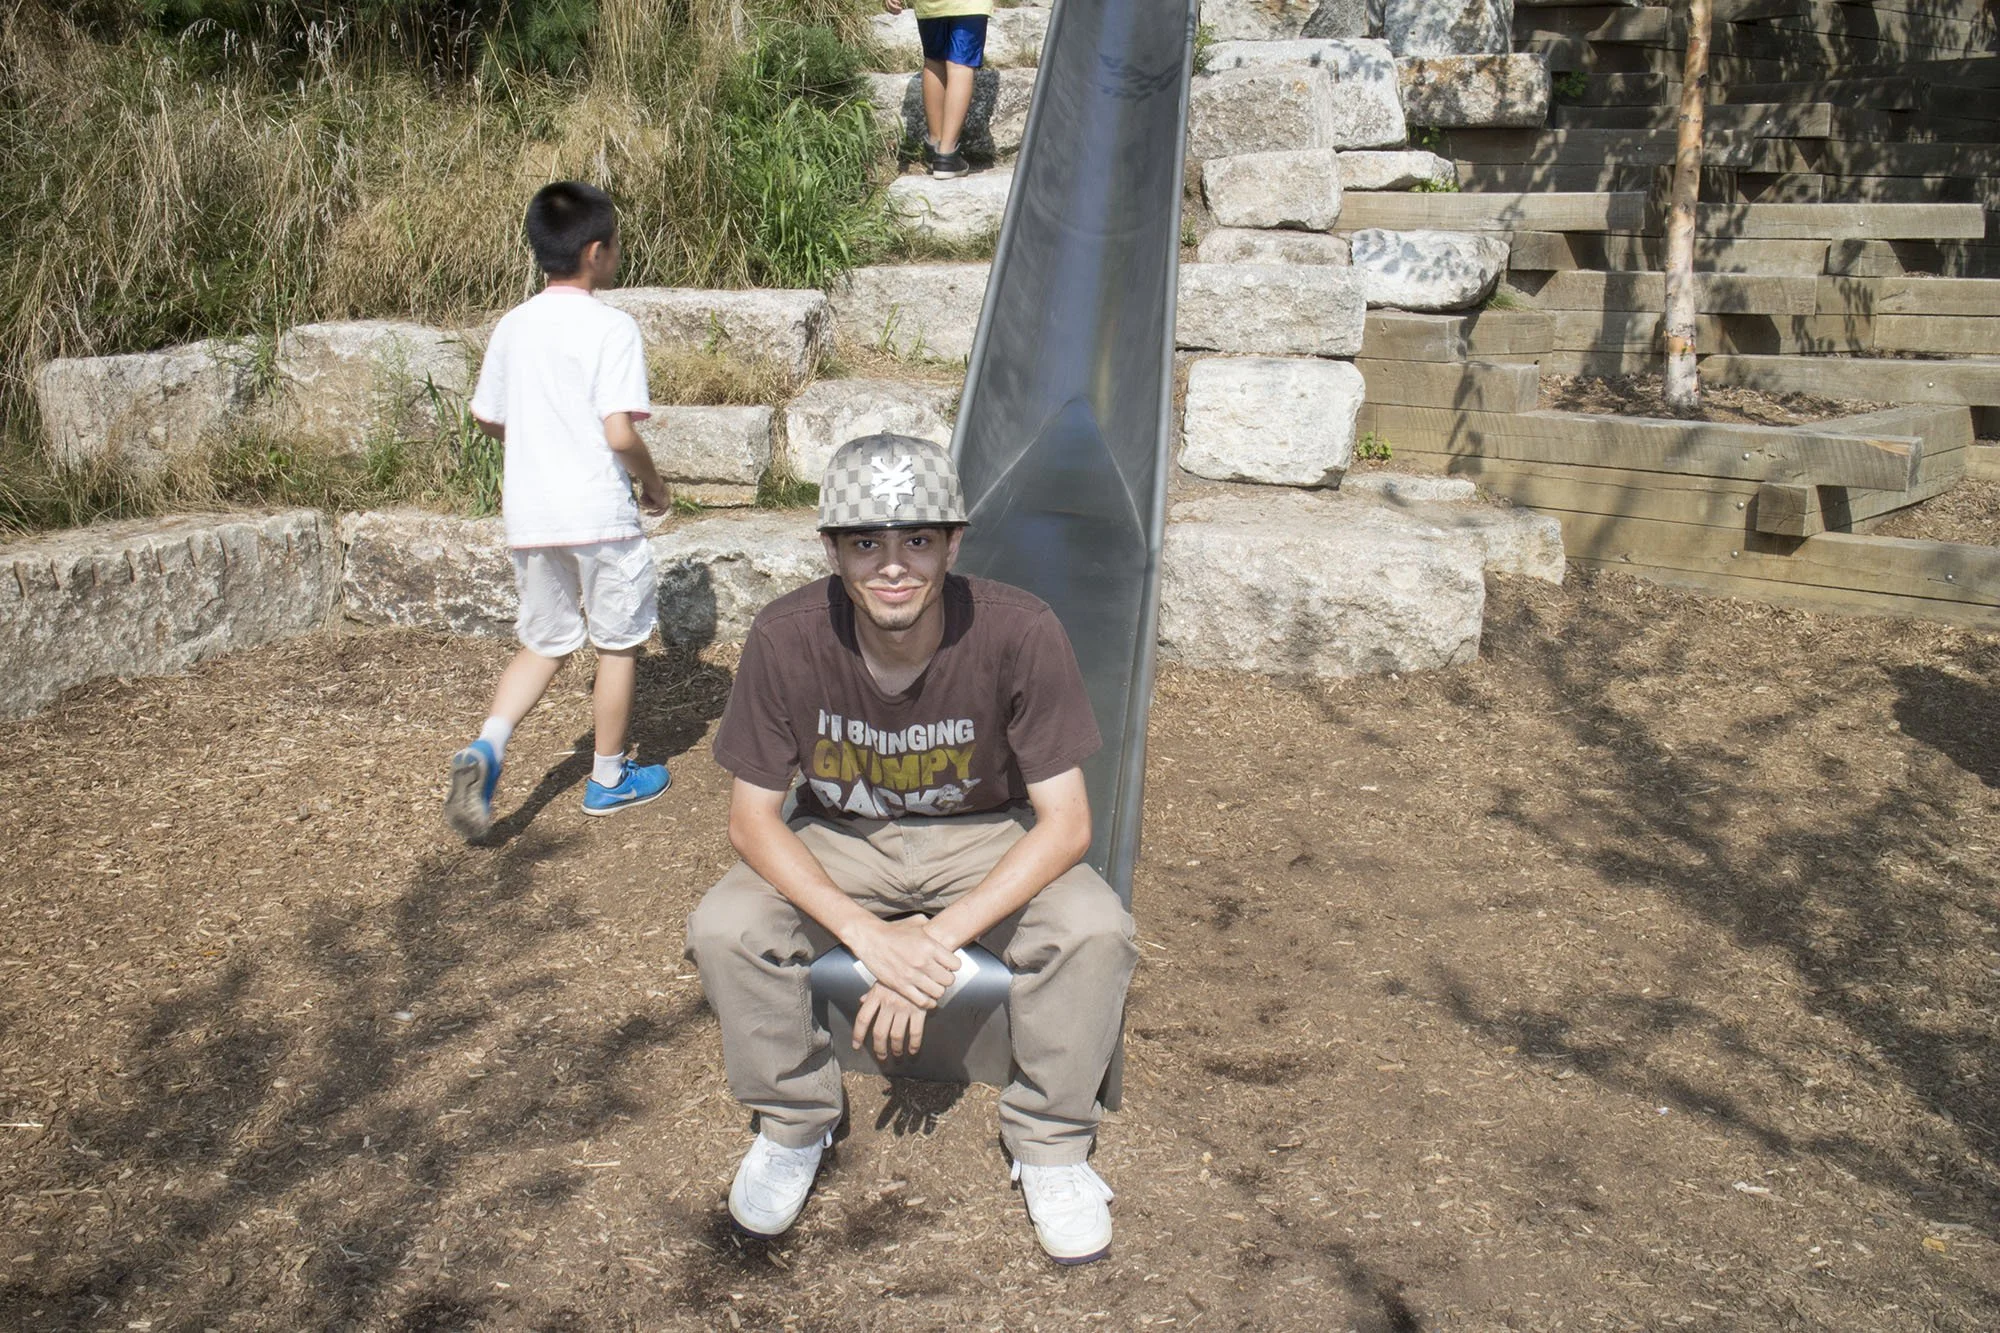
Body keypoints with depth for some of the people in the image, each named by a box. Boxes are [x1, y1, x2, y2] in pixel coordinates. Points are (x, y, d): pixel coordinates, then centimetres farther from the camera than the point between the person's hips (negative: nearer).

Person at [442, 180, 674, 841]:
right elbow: (620, 433, -20)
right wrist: (654, 483, -2)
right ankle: (609, 778, 24)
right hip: (599, 515, -5)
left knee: (542, 644, 18)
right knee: (618, 643, 13)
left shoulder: (513, 325, 6)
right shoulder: (612, 328, -12)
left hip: (529, 516, 6)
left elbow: (487, 416, 15)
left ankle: (485, 748, -5)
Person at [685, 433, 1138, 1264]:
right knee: (722, 929, -25)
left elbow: (1065, 823, -23)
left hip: (984, 840, -1)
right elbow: (751, 818, -17)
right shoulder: (786, 638, -23)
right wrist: (865, 932, -31)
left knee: (1095, 929, -29)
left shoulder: (1018, 634, -27)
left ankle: (1049, 1144, -2)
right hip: (838, 842, 1)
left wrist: (939, 941, -32)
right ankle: (792, 1125, 3)